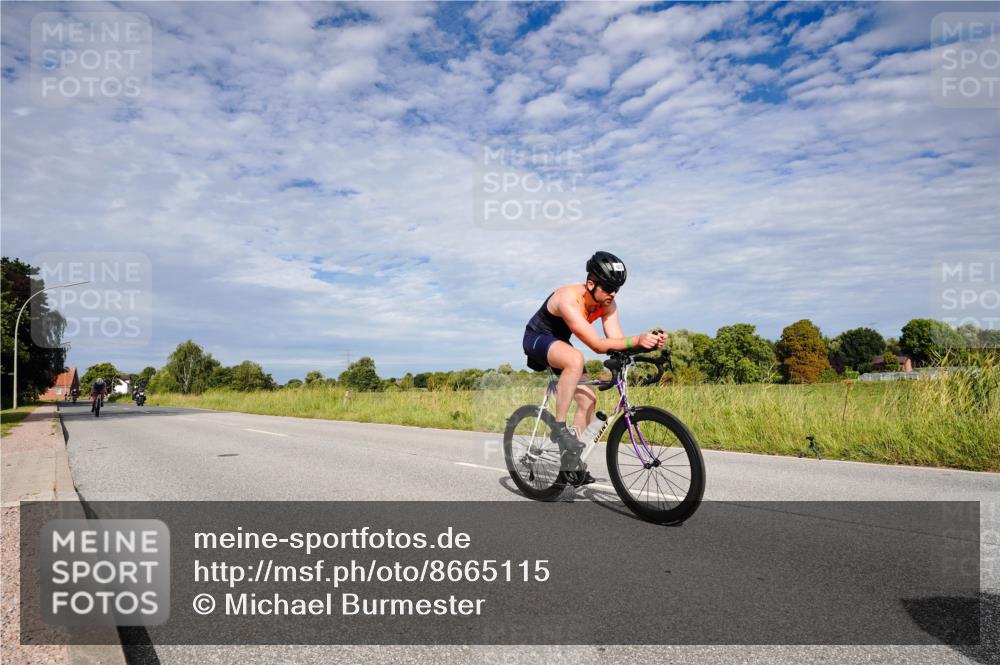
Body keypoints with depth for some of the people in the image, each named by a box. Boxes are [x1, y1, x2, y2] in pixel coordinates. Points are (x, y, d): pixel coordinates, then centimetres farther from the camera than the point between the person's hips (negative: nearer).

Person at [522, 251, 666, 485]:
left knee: (588, 399, -2)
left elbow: (617, 341, -19)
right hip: (537, 339, -8)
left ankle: (573, 461, 11)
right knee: (575, 359, -38)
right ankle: (559, 428, -27)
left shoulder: (607, 304, -12)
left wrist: (649, 341, -36)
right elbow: (598, 345, -39)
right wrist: (636, 340, -49)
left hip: (559, 343, 8)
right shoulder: (568, 300, -35)